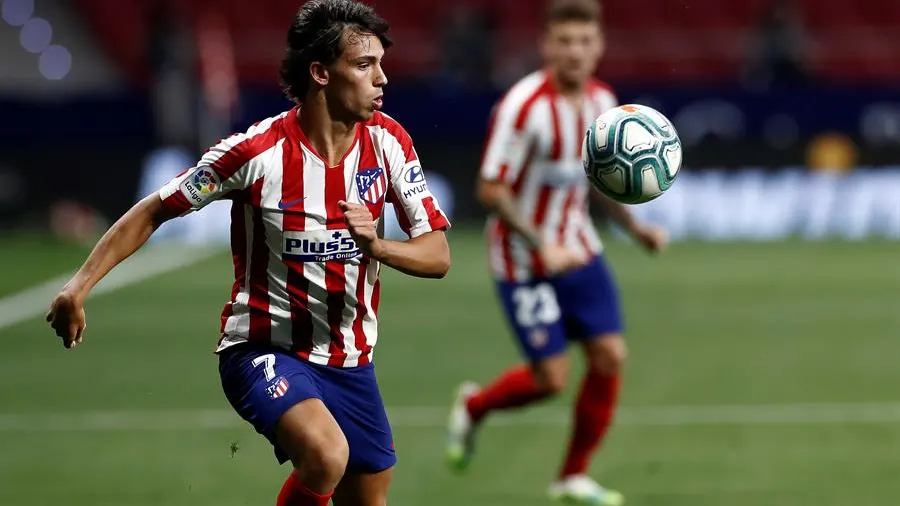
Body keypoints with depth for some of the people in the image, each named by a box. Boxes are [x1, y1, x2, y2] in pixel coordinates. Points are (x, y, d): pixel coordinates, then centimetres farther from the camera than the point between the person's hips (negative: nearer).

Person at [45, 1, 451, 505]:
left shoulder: (387, 141, -5)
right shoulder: (257, 152, -18)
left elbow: (437, 255, -4)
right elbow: (153, 213, -7)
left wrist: (377, 245, -25)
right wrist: (80, 285, -15)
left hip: (351, 364, 6)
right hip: (265, 350, -6)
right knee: (326, 454, -34)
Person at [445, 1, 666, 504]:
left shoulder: (602, 101, 1)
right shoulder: (524, 106, -21)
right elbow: (491, 190, -19)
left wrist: (636, 227, 4)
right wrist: (543, 245, -26)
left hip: (579, 249, 6)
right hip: (524, 260, -6)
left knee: (610, 355, -3)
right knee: (551, 377, -7)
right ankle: (474, 406, 25)